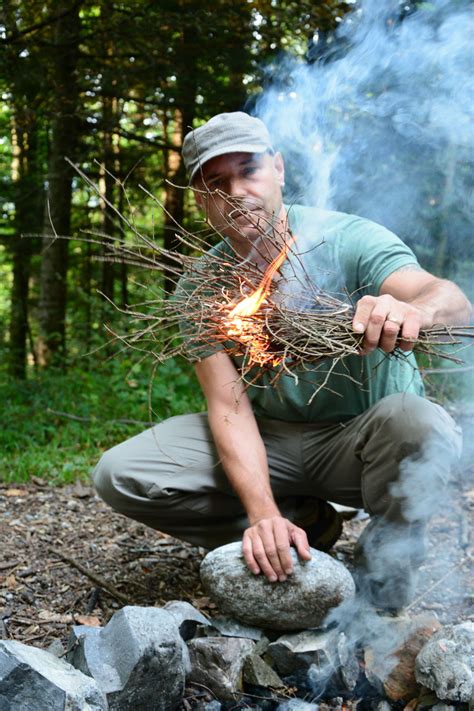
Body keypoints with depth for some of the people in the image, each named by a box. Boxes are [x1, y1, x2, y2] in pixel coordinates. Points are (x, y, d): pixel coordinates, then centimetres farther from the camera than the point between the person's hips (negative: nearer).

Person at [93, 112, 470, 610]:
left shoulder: (347, 239, -15)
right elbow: (230, 406, -15)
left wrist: (411, 311, -57)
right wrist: (262, 513, -31)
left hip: (362, 439, -2)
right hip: (270, 443, 3)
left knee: (418, 423, -37)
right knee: (120, 475, -15)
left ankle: (380, 577, -12)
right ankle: (300, 522, -3)